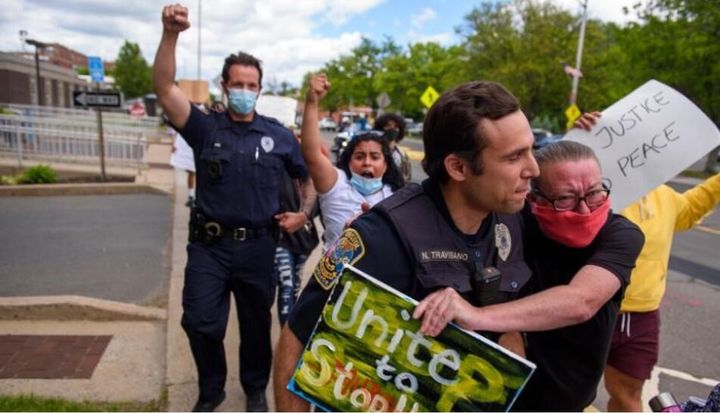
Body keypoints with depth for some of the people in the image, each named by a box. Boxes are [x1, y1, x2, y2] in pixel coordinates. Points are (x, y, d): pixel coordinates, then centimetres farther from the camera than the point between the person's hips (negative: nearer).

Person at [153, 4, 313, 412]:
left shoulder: (278, 134, 2)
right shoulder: (205, 127, -2)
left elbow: (311, 175, 12)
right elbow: (165, 89, -16)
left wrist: (305, 214, -1)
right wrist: (170, 35, -29)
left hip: (258, 245, 1)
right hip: (209, 244, 0)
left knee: (256, 323, 15)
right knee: (200, 322, 3)